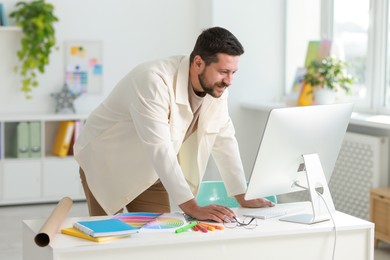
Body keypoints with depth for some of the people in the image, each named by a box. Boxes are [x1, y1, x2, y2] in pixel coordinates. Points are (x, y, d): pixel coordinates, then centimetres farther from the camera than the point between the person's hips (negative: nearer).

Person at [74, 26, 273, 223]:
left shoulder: (216, 87, -11)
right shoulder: (155, 80, -33)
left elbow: (224, 141, -3)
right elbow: (160, 149, -39)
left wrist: (243, 198, -9)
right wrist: (192, 208, -43)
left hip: (150, 174, 6)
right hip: (105, 165, -6)